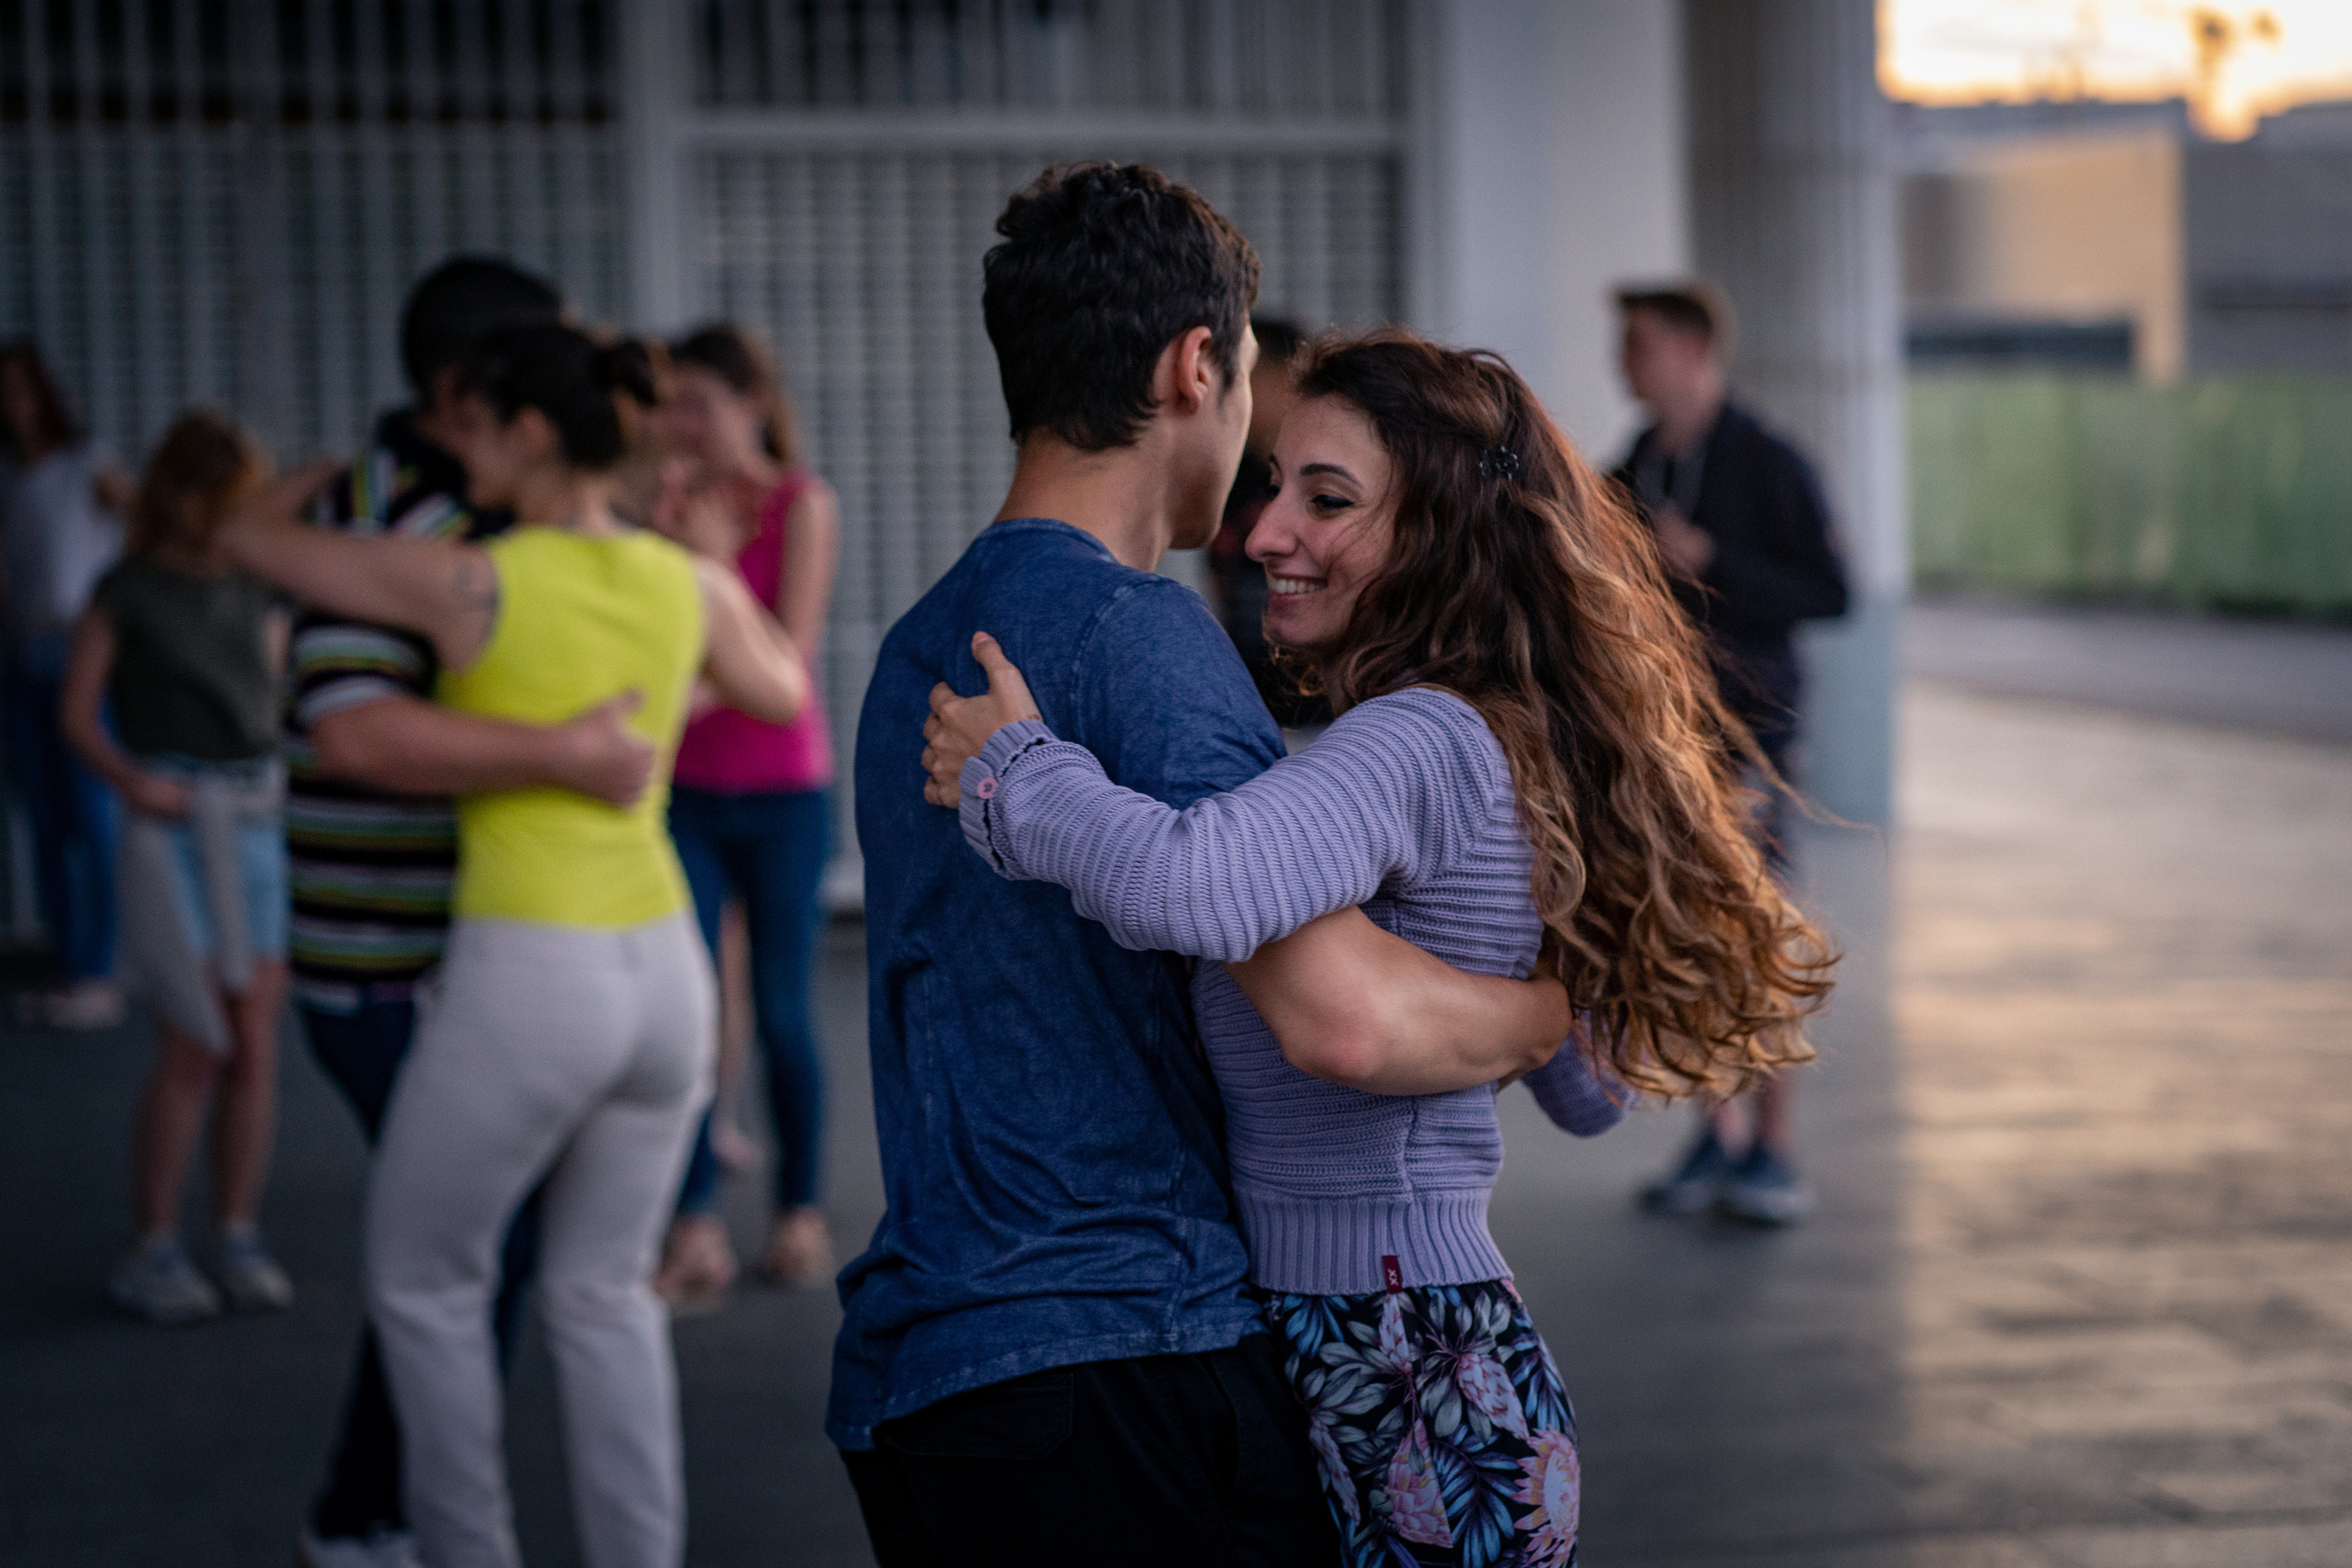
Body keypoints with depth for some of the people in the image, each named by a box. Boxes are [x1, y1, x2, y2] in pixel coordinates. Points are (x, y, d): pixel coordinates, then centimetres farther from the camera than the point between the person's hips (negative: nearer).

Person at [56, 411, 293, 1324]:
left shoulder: (258, 592, 11)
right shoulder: (130, 591, -2)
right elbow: (77, 713, -1)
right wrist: (130, 780, -16)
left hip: (258, 819, 5)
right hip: (173, 826, -5)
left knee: (256, 1043, 3)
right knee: (196, 1046, -7)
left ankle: (239, 1239, 13)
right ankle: (152, 1251, 3)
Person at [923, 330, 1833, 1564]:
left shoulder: (1418, 745, -17)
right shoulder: (1509, 751, 11)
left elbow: (1181, 887, -37)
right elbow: (1590, 1092, 22)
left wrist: (1010, 772, -18)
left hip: (1399, 1407, -9)